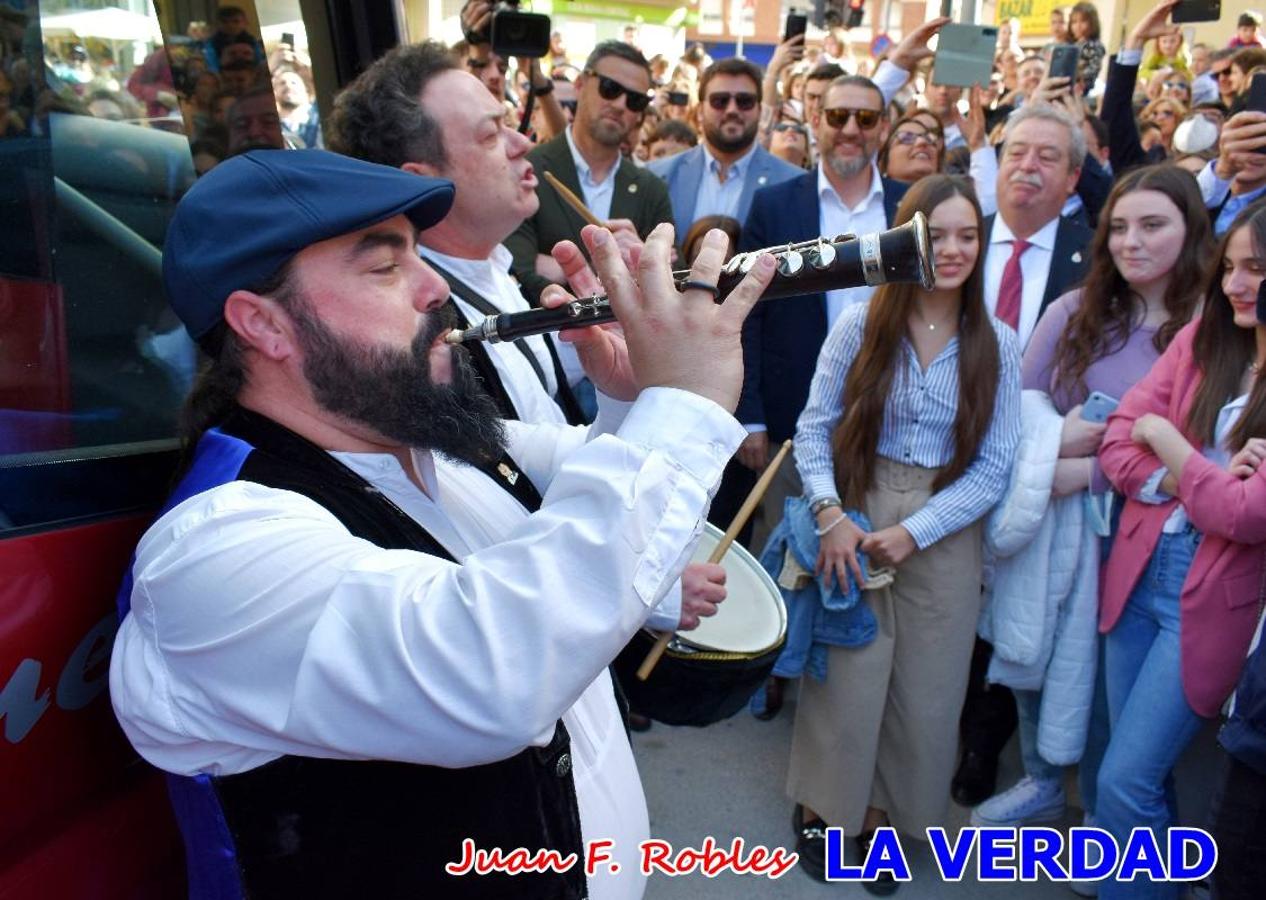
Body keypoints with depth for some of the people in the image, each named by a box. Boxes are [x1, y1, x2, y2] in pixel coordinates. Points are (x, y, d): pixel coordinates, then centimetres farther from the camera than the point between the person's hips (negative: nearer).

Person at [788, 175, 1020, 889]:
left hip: (945, 538, 2)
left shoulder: (997, 344, -2)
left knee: (923, 688, 13)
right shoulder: (861, 325, -6)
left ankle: (883, 811, 36)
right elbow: (814, 428, -4)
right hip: (854, 517, -1)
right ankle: (824, 805, 33)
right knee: (846, 675, 8)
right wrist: (830, 514, -18)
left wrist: (915, 531, -14)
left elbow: (994, 467, -4)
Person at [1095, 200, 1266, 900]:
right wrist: (1194, 482, -16)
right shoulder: (1202, 339, 2)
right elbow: (1117, 440, -2)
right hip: (1139, 575, 5)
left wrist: (1164, 438, -9)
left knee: (1125, 782, -1)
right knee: (1142, 772, 17)